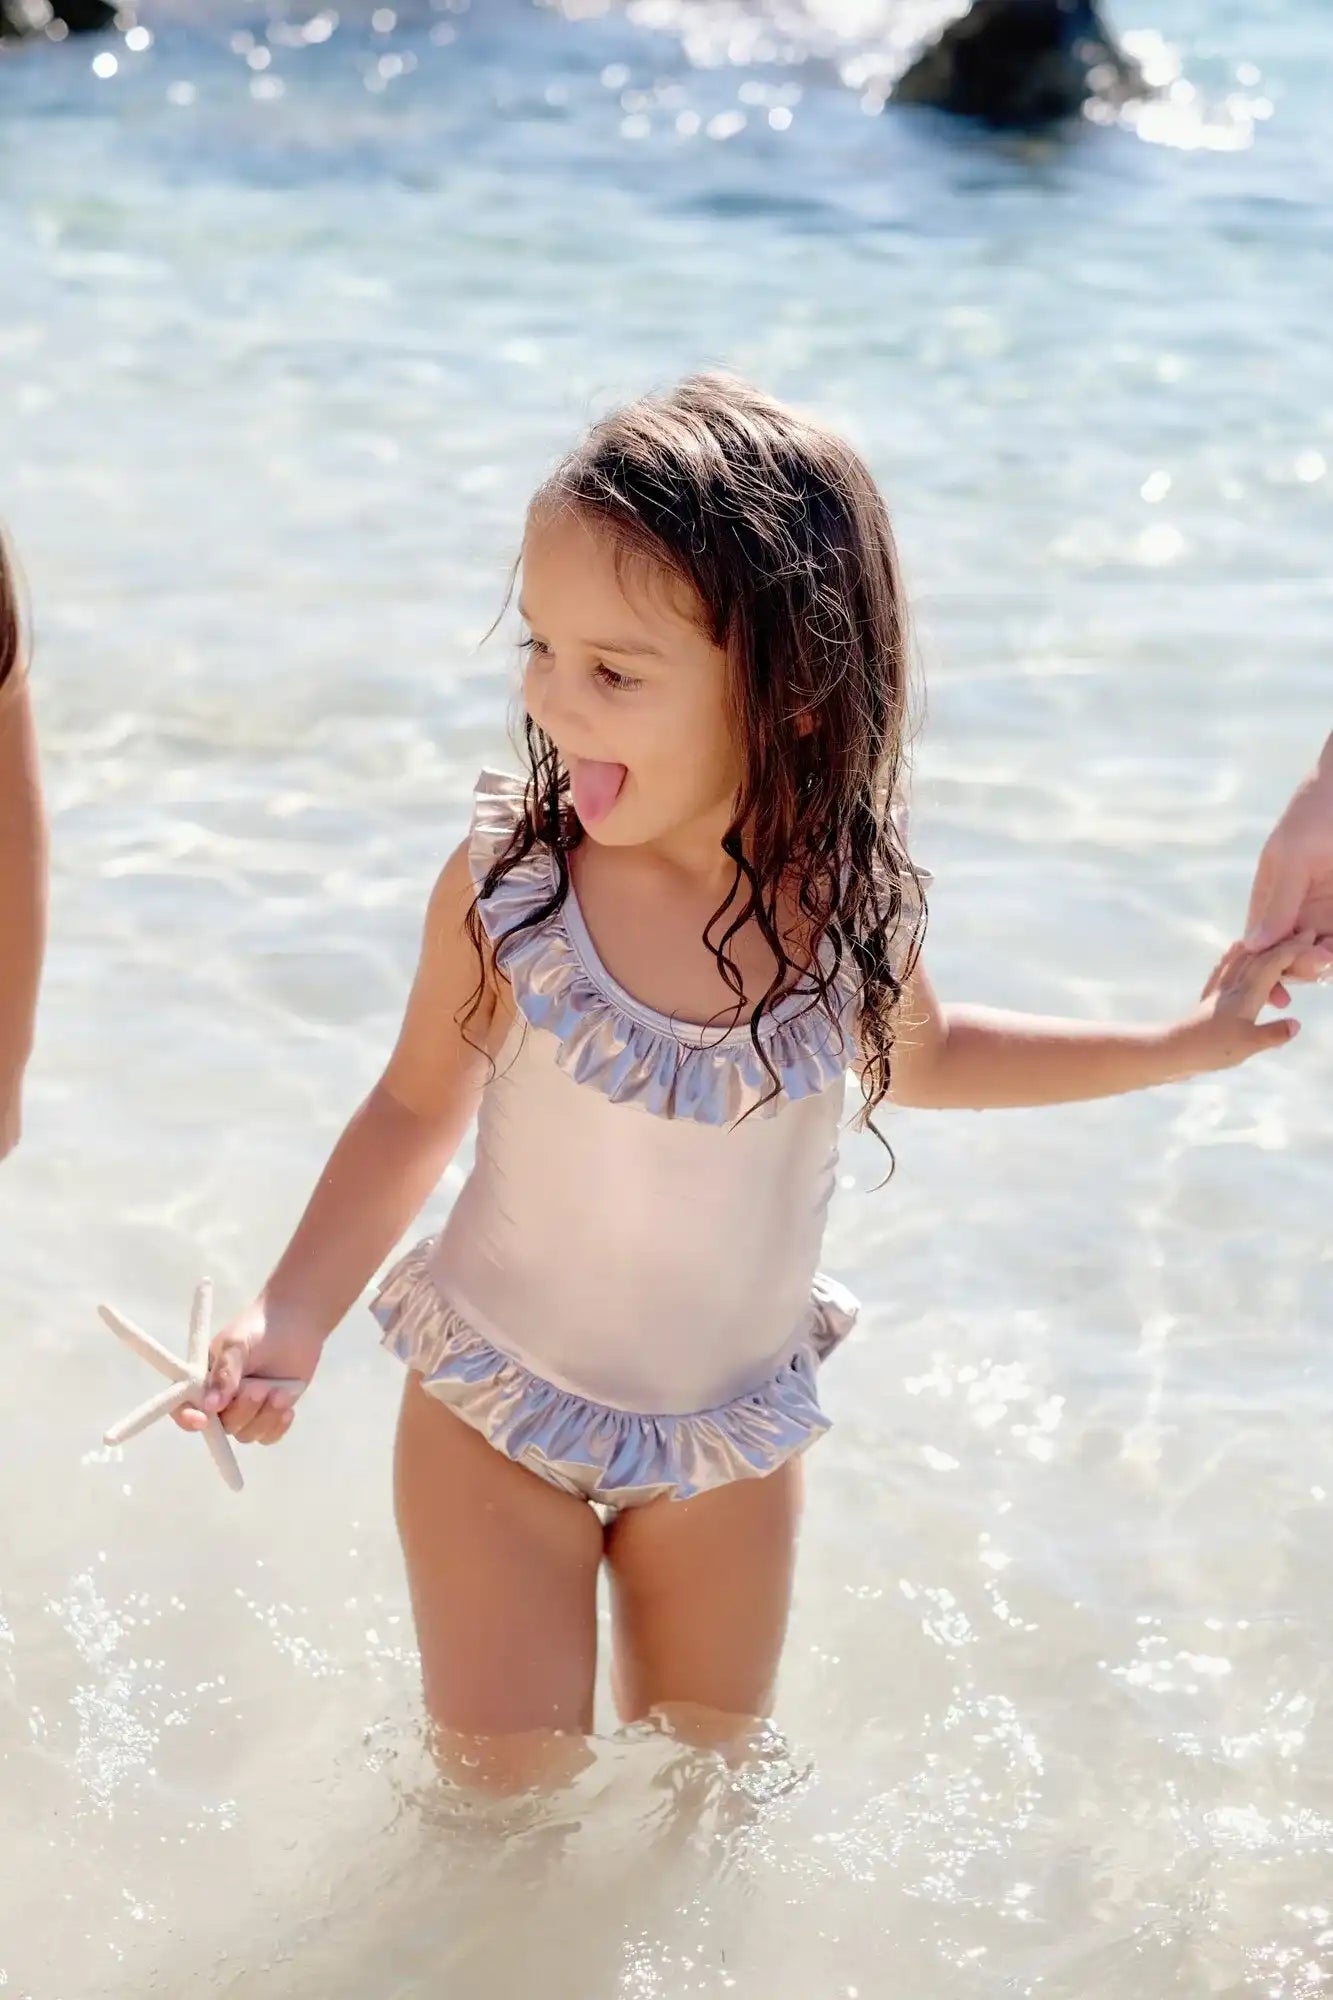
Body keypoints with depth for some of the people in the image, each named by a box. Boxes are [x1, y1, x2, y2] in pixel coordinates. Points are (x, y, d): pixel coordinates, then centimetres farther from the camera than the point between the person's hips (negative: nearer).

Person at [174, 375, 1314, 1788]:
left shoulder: (854, 903, -17)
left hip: (731, 1438, 2)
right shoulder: (505, 886, -23)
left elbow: (912, 1055, 7)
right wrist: (291, 1317, -19)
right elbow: (417, 1110, -7)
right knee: (501, 1794, 3)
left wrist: (1183, 1046, 7)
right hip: (498, 1407, -2)